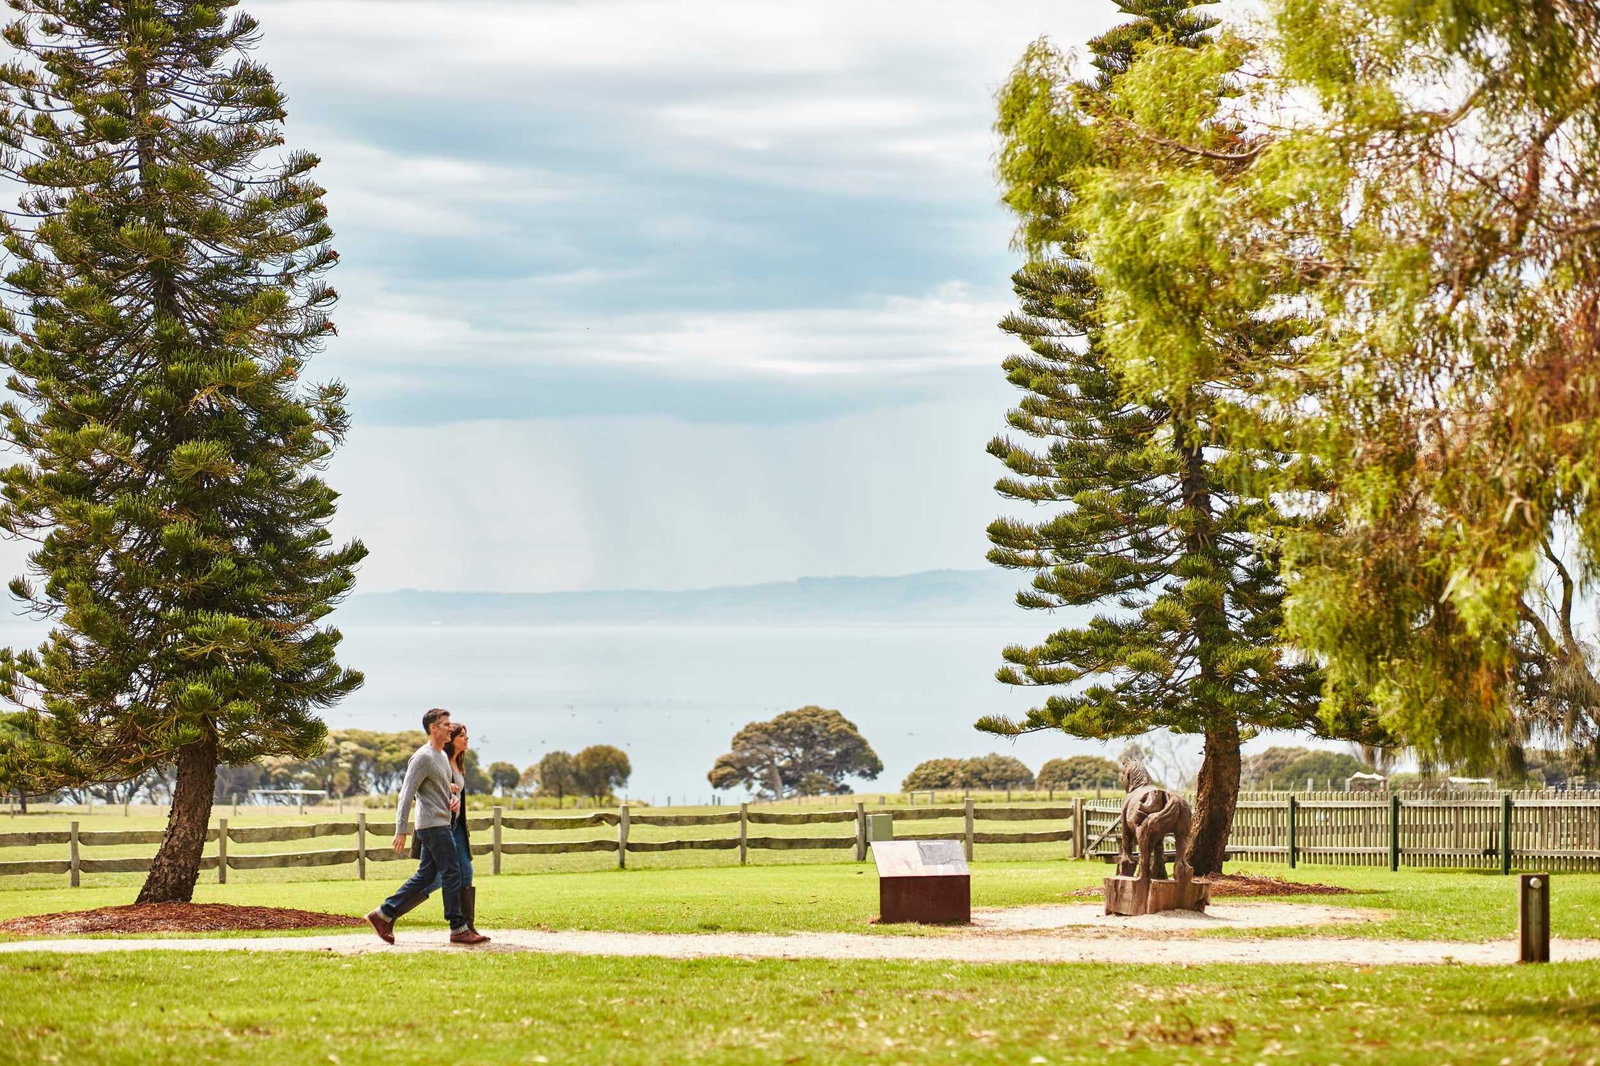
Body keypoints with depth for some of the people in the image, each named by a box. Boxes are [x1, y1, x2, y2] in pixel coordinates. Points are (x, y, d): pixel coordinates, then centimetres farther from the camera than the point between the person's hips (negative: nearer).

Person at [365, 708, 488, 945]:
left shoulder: (442, 756, 18)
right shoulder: (423, 757, -13)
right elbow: (407, 794, -16)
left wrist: (454, 799, 5)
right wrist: (401, 830, -20)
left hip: (441, 823, 10)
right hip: (433, 825, -10)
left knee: (425, 876, 11)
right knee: (451, 874, -8)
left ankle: (384, 915, 14)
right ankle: (459, 929, -4)